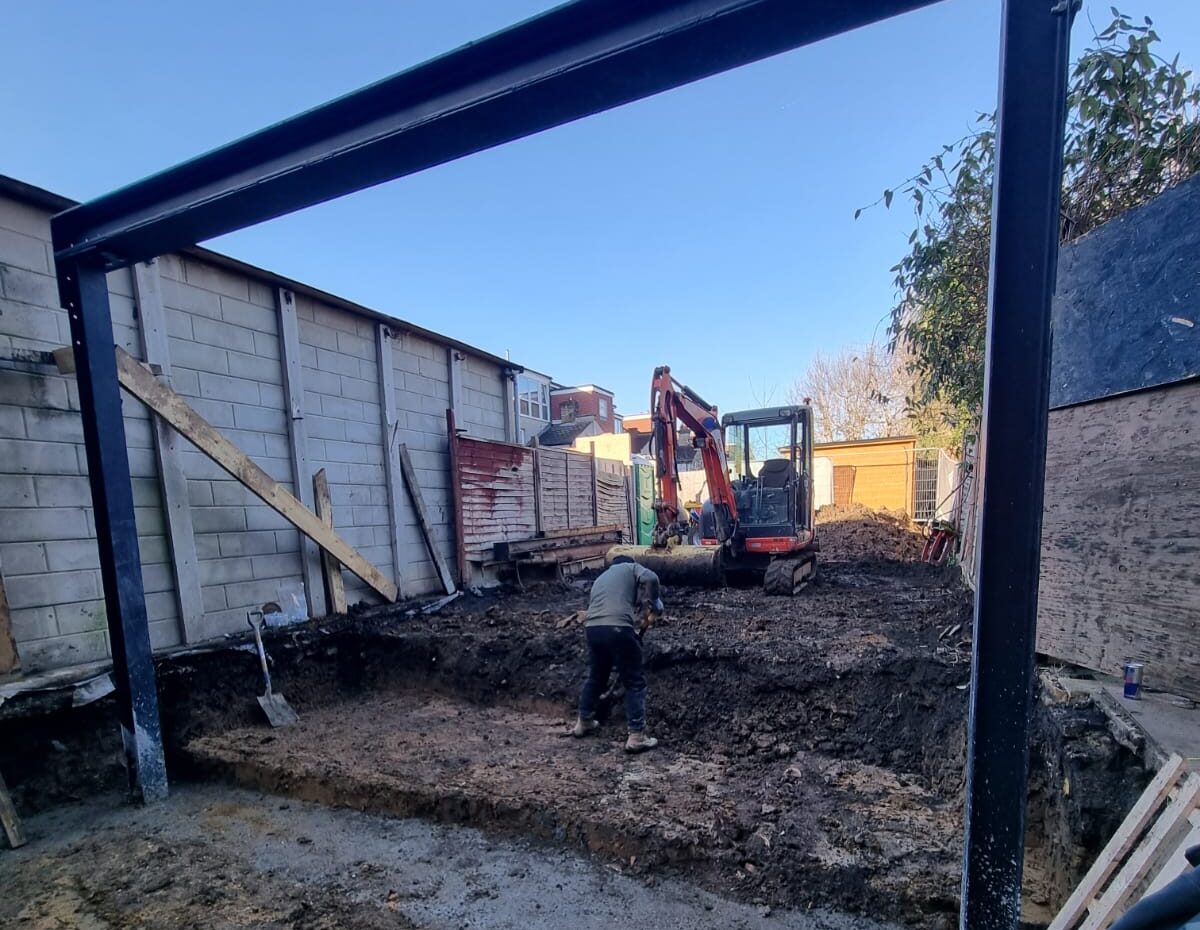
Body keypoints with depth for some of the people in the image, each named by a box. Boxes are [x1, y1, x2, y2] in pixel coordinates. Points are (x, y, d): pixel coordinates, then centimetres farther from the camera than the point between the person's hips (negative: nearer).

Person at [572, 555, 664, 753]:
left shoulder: (601, 578, 33)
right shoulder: (631, 568, 15)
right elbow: (650, 578, -7)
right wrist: (653, 605, 6)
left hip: (593, 628, 6)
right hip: (617, 628, -6)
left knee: (595, 677, 27)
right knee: (635, 682, 7)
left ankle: (583, 722, 41)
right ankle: (636, 737, 9)